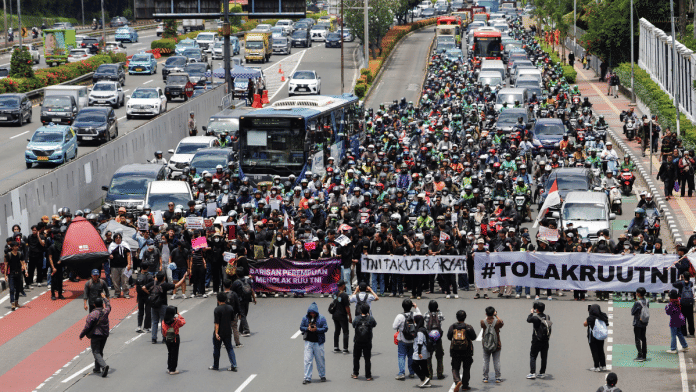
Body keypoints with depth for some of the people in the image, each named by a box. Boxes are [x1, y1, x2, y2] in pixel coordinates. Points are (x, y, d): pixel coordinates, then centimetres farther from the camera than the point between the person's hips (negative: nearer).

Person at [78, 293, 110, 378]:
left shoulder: (92, 314, -17)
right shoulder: (105, 311, -1)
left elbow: (87, 327, -16)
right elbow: (108, 306, 25)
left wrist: (81, 335, -3)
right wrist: (104, 297, 42)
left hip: (96, 335, -6)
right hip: (104, 335, 6)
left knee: (96, 352, -6)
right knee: (100, 351, 20)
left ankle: (104, 365, -27)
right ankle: (97, 368, 27)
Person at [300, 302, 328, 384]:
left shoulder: (321, 318, -4)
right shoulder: (305, 318, 3)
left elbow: (325, 328, -5)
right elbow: (301, 327, 7)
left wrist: (316, 329, -19)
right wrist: (307, 329, -13)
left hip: (318, 342, -1)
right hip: (308, 341, 1)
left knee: (320, 360, 9)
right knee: (307, 360, -4)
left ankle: (322, 376, 26)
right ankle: (307, 378, 0)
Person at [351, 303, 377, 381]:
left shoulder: (356, 318, -9)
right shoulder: (370, 319, -10)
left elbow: (353, 325, 9)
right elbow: (374, 324, 9)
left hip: (357, 342, 1)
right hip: (367, 343, 0)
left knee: (356, 358, 17)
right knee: (367, 359, 4)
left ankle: (355, 374, 23)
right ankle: (368, 376, 5)